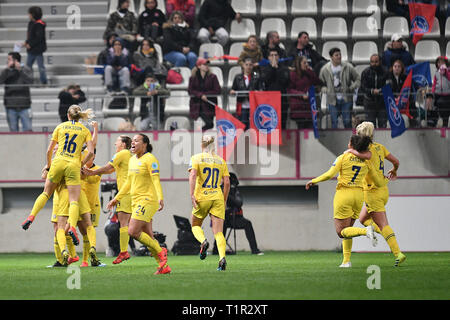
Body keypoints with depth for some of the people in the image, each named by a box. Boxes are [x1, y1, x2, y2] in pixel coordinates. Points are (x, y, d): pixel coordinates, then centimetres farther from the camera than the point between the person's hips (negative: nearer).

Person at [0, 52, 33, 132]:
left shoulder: (26, 70, 3)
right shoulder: (7, 71, 7)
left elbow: (30, 81, -13)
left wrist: (20, 70, -16)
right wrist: (7, 68, -14)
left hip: (24, 105, -2)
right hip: (11, 106, 2)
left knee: (28, 130, -5)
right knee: (13, 130, 4)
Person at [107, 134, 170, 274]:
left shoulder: (150, 159, -9)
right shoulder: (132, 160, 17)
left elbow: (156, 180, -18)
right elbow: (129, 183, 26)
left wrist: (160, 198, -31)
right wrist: (116, 198, 27)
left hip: (147, 200, -9)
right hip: (136, 201, 9)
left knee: (133, 231, -17)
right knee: (148, 236, 6)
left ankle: (160, 252, -4)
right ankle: (164, 266, 10)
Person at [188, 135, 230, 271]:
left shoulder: (196, 158, 2)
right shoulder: (221, 161, 11)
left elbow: (193, 175, -13)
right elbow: (227, 182, 8)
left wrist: (192, 195, -17)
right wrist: (224, 201, 17)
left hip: (202, 198, -2)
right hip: (217, 198, 2)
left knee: (195, 225, 20)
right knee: (218, 232, -1)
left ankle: (203, 241, -11)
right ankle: (222, 258, -22)